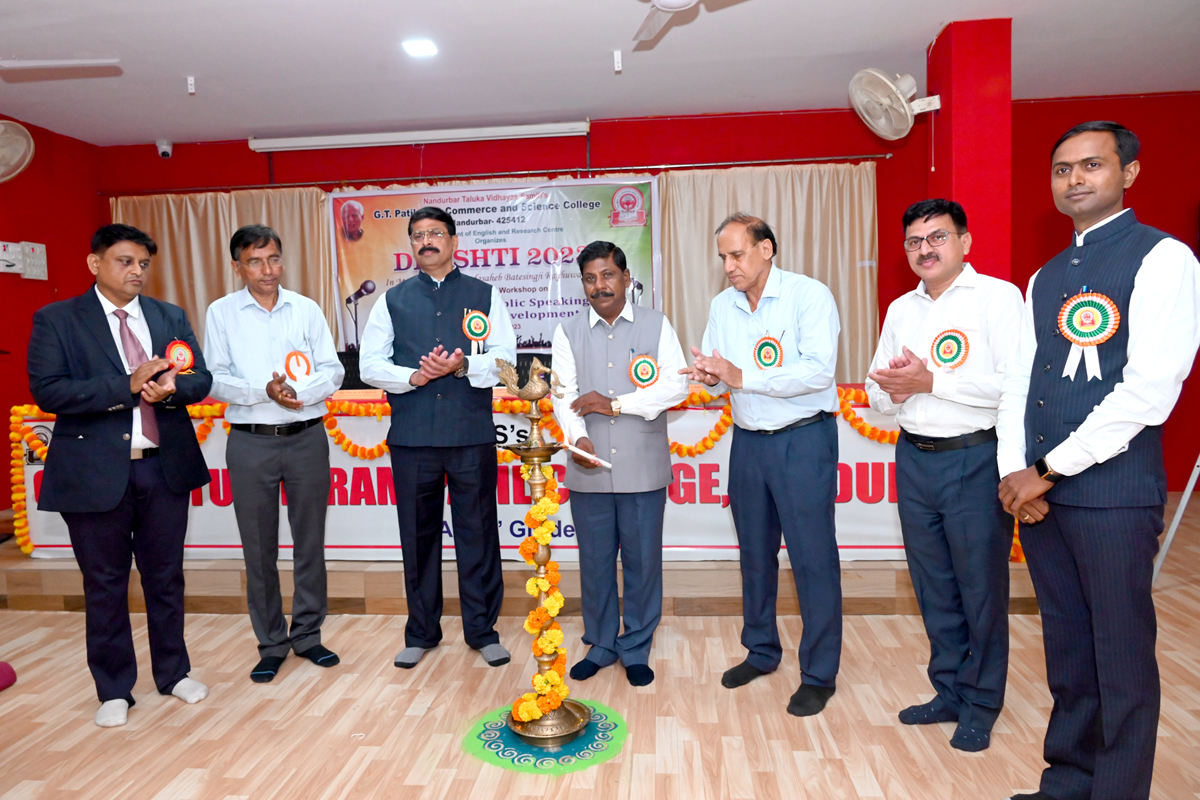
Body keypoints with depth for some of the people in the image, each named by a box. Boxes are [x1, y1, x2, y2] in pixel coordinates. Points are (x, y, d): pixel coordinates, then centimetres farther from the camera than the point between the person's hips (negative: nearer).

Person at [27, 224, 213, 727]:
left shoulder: (170, 316, 9)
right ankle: (114, 690, 28)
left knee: (166, 577, 14)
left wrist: (171, 388, -16)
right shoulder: (56, 320, -1)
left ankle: (173, 672, 32)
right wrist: (128, 386, -21)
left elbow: (201, 379, 6)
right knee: (104, 586, 11)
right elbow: (47, 391, -12)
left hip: (165, 466, 3)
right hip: (95, 472, -3)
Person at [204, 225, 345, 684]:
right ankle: (271, 644, 23)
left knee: (310, 541, 9)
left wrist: (300, 391, -16)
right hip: (251, 442, -1)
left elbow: (333, 371, 2)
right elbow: (216, 380, -3)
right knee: (259, 548, 8)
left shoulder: (307, 310, 6)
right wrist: (264, 391, -18)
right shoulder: (222, 313, 3)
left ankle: (307, 635, 25)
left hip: (307, 438, 1)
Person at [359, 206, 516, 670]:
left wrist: (464, 365, -17)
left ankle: (482, 630, 21)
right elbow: (370, 364, 5)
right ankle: (421, 633, 27)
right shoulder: (393, 300, 12)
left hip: (472, 435, -1)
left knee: (478, 534, 5)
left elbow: (505, 358, 0)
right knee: (417, 537, 11)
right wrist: (413, 377, -12)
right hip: (411, 438, 2)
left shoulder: (485, 295, 8)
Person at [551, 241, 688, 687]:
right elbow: (564, 395, -2)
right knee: (595, 561, 12)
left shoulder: (656, 325, 4)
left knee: (642, 561, 7)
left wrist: (616, 404, -12)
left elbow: (676, 386, -6)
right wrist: (578, 437, -21)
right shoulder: (568, 332, 8)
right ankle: (601, 645, 32)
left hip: (643, 469, -1)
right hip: (589, 470, 2)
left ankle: (636, 650, 27)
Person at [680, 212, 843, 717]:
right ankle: (761, 652, 33)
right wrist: (709, 377, -13)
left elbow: (818, 372, -21)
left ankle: (819, 675, 16)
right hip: (748, 442, 6)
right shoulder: (722, 306, 9)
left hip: (803, 440, -5)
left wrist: (742, 377, -23)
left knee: (812, 557, 0)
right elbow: (718, 376, 11)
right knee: (754, 552, 15)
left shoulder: (809, 296, -9)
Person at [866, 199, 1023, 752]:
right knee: (933, 587, 14)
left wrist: (931, 380, -18)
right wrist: (893, 390, -7)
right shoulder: (900, 310, 13)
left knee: (981, 588, 5)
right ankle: (949, 692, 31)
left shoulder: (997, 297, -6)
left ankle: (981, 706, 24)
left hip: (975, 460, -5)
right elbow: (877, 397, 15)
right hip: (914, 458, 6)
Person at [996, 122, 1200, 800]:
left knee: (1121, 655, 5)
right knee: (1066, 648, 16)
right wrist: (1015, 471, -1)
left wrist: (1050, 471, -13)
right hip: (1039, 490, 6)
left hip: (1114, 494, -6)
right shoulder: (1044, 279, 16)